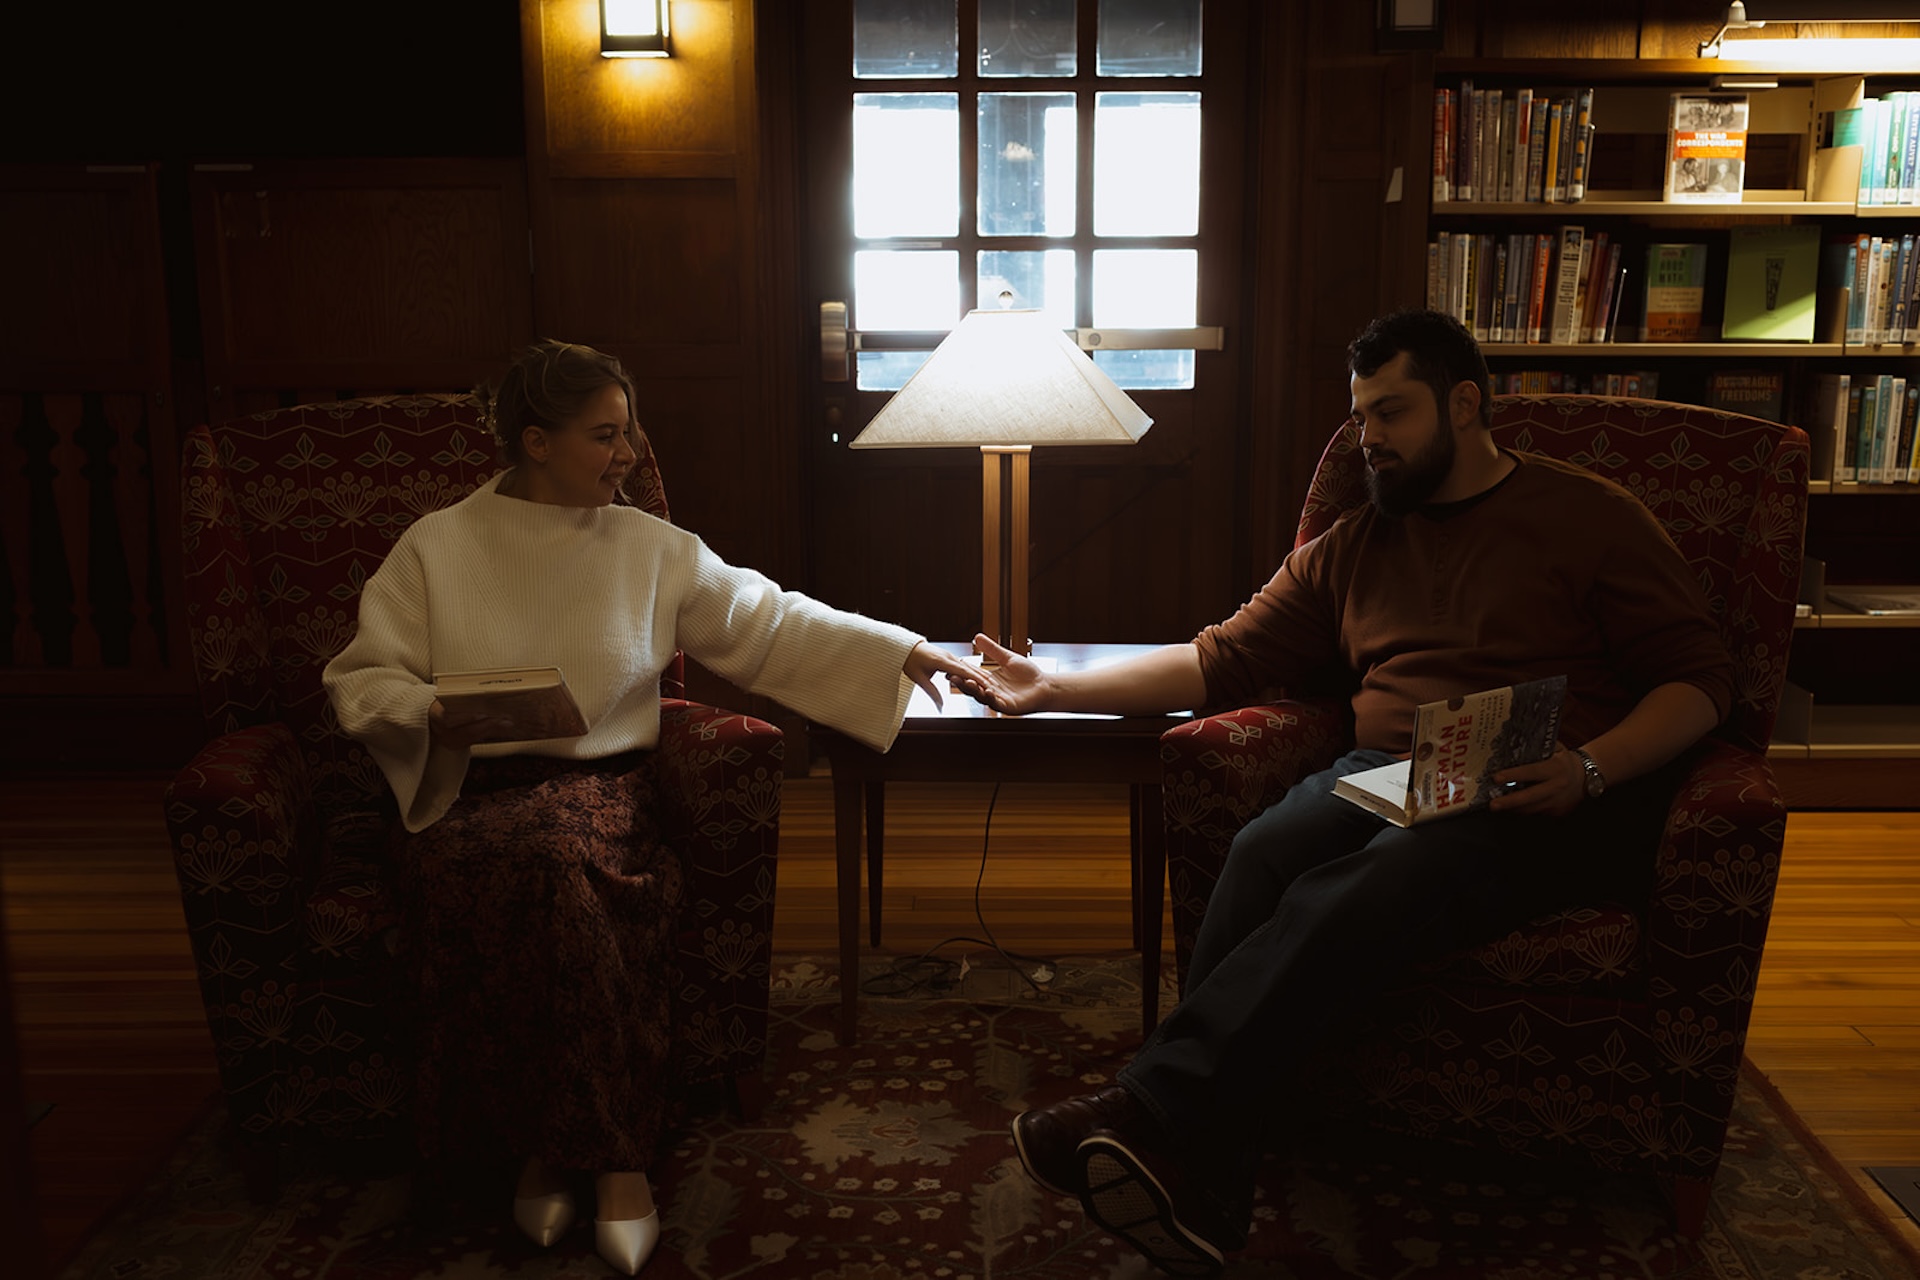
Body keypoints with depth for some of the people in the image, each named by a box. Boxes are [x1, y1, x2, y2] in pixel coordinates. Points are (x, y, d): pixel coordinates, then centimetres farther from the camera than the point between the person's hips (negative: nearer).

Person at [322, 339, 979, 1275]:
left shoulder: (651, 548, 10)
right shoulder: (436, 547, 6)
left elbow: (768, 623, 8)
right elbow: (361, 681, 7)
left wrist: (899, 650, -1)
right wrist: (434, 716, -14)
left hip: (601, 784, 1)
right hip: (468, 793, -1)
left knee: (559, 854, -34)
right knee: (538, 863, -35)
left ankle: (552, 1146, -21)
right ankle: (613, 1152, -20)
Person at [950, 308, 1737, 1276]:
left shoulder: (1589, 517, 10)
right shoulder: (1356, 544, 23)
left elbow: (1699, 677, 6)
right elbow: (1224, 658, 20)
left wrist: (1591, 768, -14)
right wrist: (1058, 689, 12)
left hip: (1542, 799, -4)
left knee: (1360, 889, -35)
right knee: (1264, 851, -30)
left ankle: (1155, 1113, -40)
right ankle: (1199, 1190, -37)